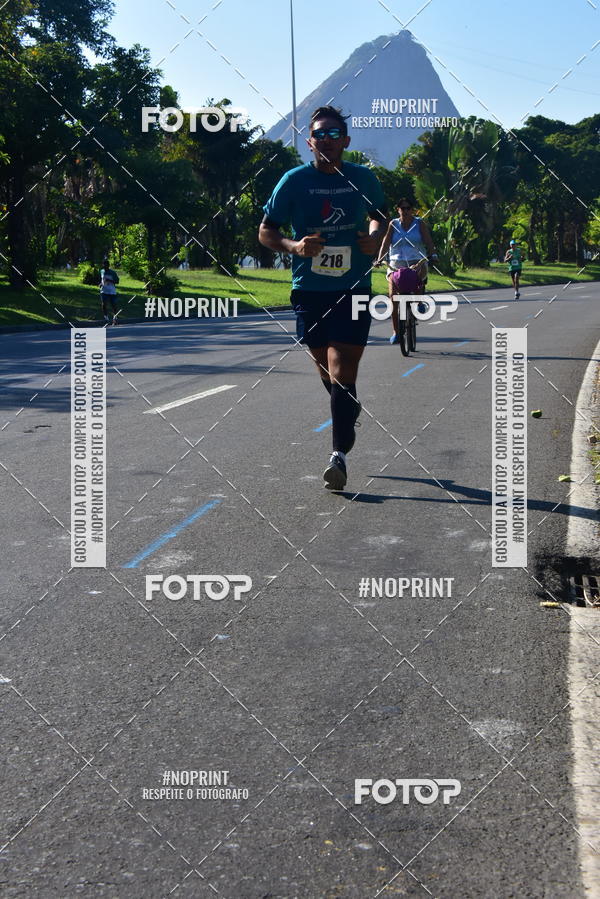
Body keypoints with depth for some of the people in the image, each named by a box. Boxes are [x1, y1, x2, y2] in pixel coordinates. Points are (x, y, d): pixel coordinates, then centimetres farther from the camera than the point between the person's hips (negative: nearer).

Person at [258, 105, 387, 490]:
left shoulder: (364, 179, 2)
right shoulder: (294, 180, -2)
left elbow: (381, 215, 21)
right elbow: (266, 231, 4)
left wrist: (375, 237, -1)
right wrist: (293, 246, -16)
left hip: (353, 289, -1)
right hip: (309, 289, 1)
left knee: (341, 372, -13)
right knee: (327, 371, 13)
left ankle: (339, 455, -11)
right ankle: (349, 414, 44)